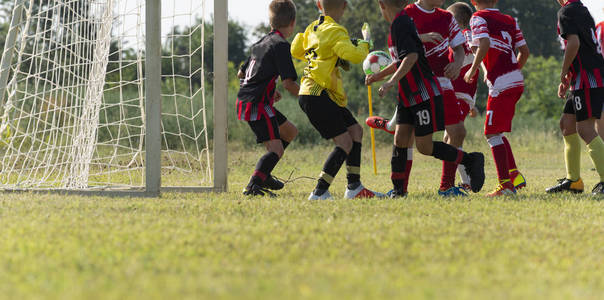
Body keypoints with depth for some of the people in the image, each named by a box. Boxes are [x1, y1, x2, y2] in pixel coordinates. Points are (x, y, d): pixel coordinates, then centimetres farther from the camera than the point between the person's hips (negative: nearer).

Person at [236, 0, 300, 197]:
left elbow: (242, 73, 27)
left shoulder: (262, 42, 17)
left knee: (290, 132, 23)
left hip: (245, 101, 10)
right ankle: (253, 186, -33)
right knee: (276, 149, -17)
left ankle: (264, 175, 25)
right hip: (257, 105, -10)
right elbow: (288, 83, -19)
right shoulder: (281, 45, -11)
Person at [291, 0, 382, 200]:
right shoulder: (335, 32, -14)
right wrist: (365, 43, -6)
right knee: (345, 142, -13)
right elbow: (354, 56, -26)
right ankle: (319, 193, -16)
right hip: (317, 95, -10)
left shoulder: (313, 28, 14)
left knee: (355, 131, 14)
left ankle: (354, 187, 17)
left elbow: (296, 51, 28)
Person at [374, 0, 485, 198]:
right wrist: (377, 76, 39)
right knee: (400, 138, 2)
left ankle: (471, 161, 5)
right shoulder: (402, 22, 14)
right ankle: (398, 189, 4)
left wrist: (392, 81, -30)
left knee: (424, 147, -7)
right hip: (408, 97, 9)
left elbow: (411, 56, -29)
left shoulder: (400, 24, -16)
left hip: (425, 96, -9)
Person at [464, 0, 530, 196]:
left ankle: (506, 184, -10)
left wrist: (473, 70, -8)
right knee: (496, 132, 20)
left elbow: (484, 44, -19)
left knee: (493, 134, -4)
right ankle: (514, 175, 17)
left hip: (501, 84, -7)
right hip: (517, 82, 7)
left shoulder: (478, 18, -2)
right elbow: (525, 51, 17)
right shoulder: (510, 21, 17)